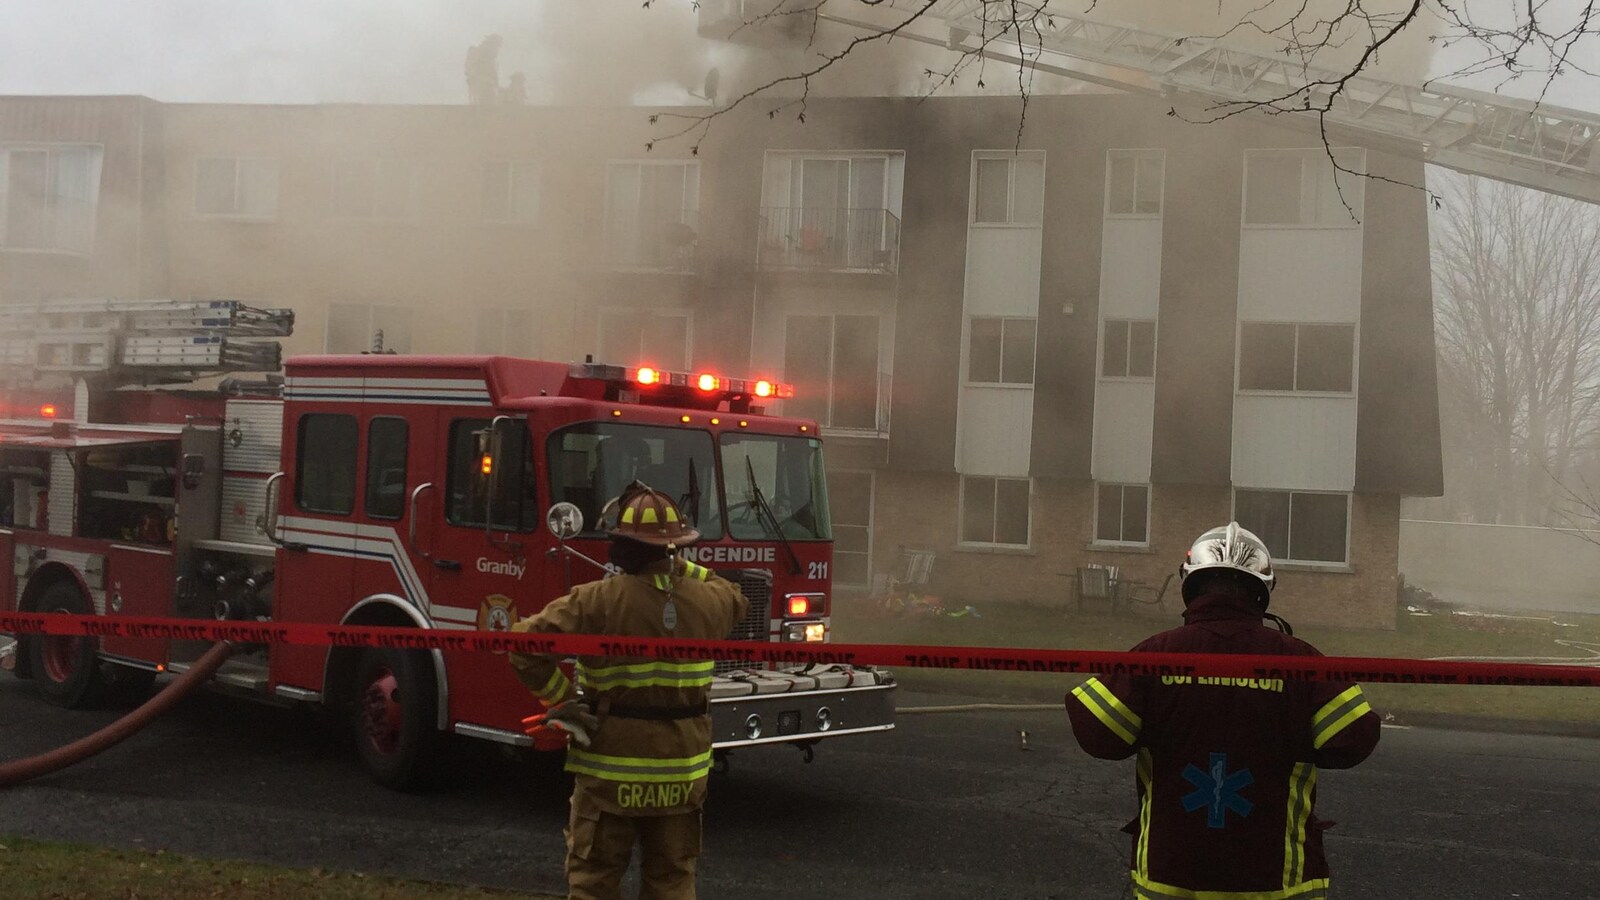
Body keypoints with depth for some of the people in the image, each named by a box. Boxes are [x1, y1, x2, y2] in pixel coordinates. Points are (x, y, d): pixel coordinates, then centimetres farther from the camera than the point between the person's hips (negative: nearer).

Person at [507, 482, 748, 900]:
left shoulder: (596, 601, -14)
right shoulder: (709, 602, -2)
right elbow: (734, 598, 23)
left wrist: (562, 698, -8)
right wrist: (678, 566, 20)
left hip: (609, 772, -3)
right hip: (683, 773, 3)